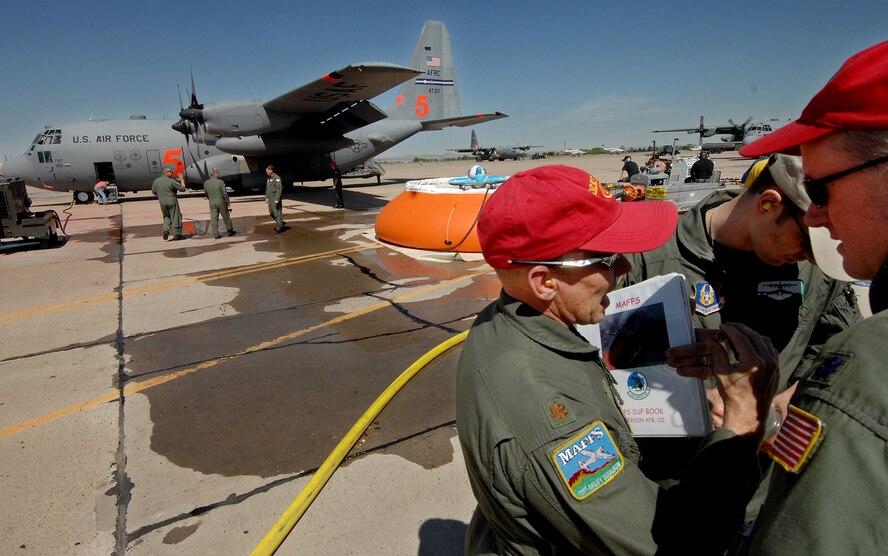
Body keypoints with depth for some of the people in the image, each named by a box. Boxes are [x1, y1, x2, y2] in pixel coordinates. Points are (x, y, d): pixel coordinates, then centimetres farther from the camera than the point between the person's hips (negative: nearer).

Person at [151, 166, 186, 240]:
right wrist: (182, 180, 3)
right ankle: (177, 234, 10)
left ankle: (166, 229, 1)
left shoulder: (156, 181, 4)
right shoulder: (171, 181, -14)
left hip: (162, 202, 5)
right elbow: (182, 188, -10)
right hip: (172, 201, -5)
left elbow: (154, 192, 12)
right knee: (175, 217, 5)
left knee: (166, 216, 22)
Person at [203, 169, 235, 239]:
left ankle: (216, 234, 4)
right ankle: (230, 231, 24)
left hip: (212, 203, 4)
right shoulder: (220, 182, -14)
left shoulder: (206, 183, 1)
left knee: (214, 219, 6)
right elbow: (225, 193, -13)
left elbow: (206, 194, 11)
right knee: (226, 217, 12)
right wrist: (228, 202, -4)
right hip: (221, 202, -3)